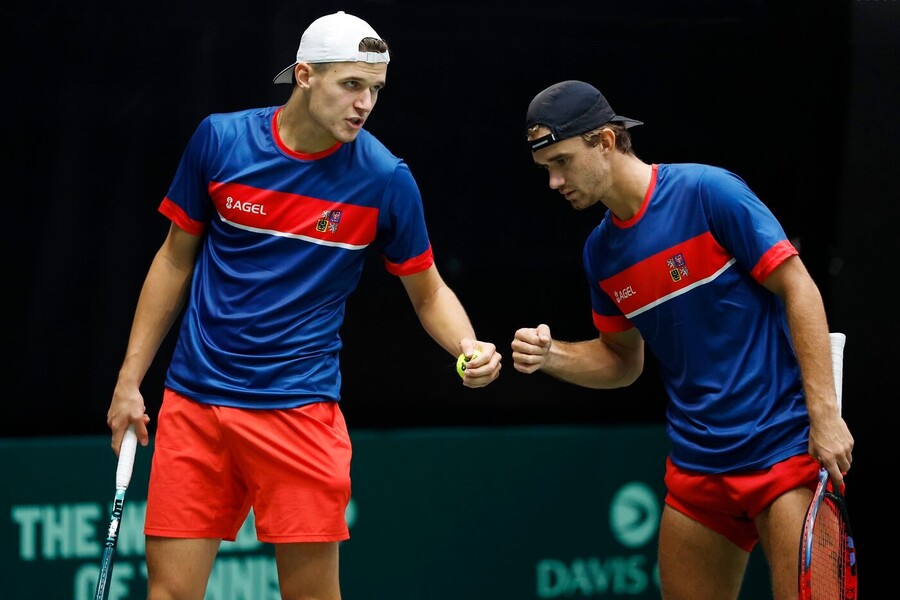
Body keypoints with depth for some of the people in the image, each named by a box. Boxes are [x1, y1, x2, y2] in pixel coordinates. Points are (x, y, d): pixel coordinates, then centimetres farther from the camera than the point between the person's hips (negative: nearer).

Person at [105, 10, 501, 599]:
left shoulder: (384, 177, -6)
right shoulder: (219, 139, -3)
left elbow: (429, 291, 6)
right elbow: (176, 258, 9)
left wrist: (468, 347, -15)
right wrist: (130, 379, 9)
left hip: (298, 411, -1)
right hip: (195, 401, 1)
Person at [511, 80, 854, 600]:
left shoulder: (707, 192, -11)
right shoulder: (602, 251, 10)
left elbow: (798, 288, -11)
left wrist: (825, 412, -17)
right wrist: (551, 356, 0)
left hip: (785, 443, -7)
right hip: (696, 464, 7)